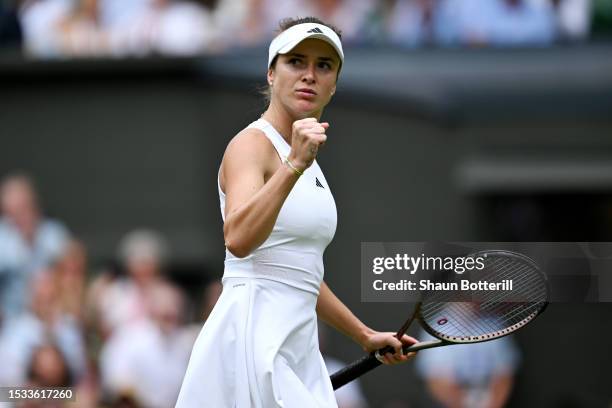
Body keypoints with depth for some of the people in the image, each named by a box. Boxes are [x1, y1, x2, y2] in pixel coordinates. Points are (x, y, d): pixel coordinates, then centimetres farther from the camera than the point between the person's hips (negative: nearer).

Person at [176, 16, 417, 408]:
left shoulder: (307, 162, 17)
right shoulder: (252, 144, -9)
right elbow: (238, 240, -28)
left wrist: (364, 335, 29)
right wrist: (293, 166, -37)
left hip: (298, 346, 9)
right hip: (254, 342, -8)